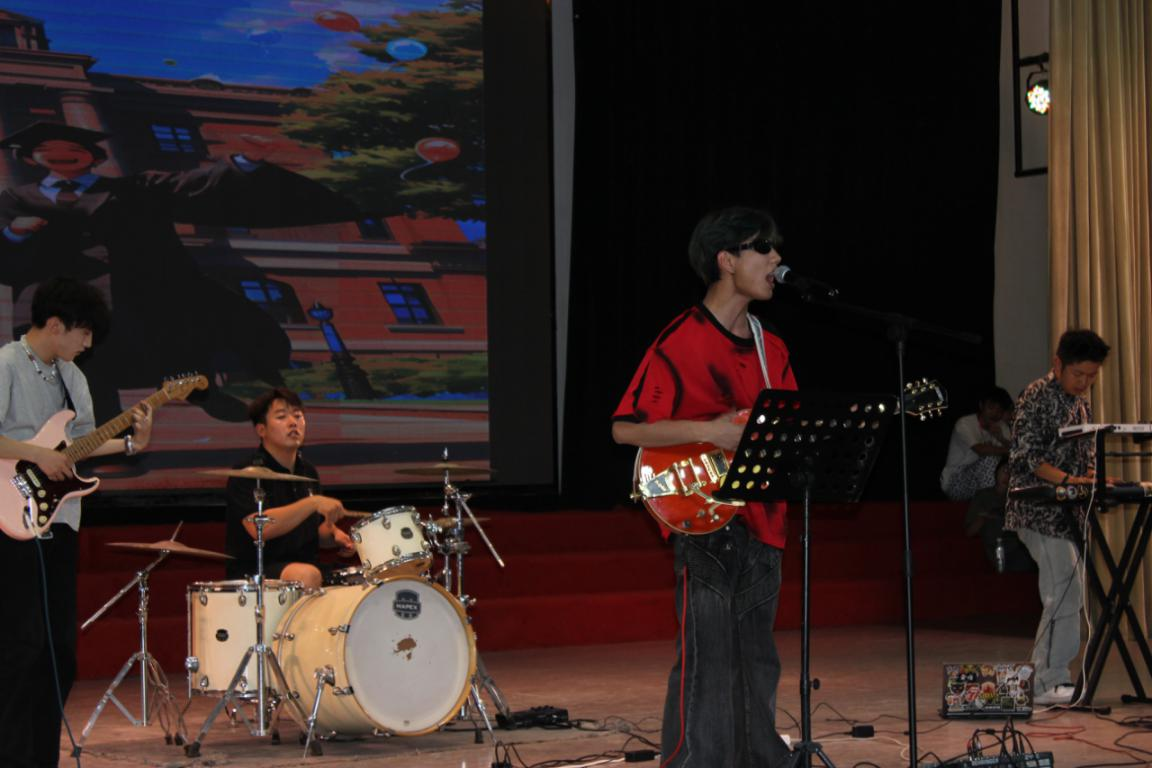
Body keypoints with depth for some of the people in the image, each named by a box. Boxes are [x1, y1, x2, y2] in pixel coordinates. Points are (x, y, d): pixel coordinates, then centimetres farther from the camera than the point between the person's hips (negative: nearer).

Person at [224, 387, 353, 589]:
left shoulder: (308, 473, 14)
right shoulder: (246, 475, -10)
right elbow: (258, 528, -26)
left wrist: (333, 536, 2)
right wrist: (313, 503, -29)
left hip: (303, 563, 8)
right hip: (253, 572, -7)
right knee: (307, 576, -36)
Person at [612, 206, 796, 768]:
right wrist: (712, 432, -19)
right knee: (708, 664, -9)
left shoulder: (770, 348, 16)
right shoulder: (680, 342, -9)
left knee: (757, 662, 13)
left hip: (762, 522, 8)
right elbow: (625, 427, -12)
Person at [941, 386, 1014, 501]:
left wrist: (1000, 438, -26)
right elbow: (980, 450, -33)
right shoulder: (964, 424, -18)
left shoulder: (1000, 426, 4)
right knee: (990, 457, -27)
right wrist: (1006, 450, -25)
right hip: (955, 483, -7)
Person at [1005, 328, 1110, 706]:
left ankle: (1045, 681, 14)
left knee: (1060, 598, 9)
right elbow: (1025, 457, -16)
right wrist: (1067, 480, -25)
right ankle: (1050, 681, -8)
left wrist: (1093, 479, 3)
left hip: (1068, 514, 9)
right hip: (1041, 512, -9)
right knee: (1066, 594, -13)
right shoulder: (1037, 397, -9)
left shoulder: (1081, 404, 17)